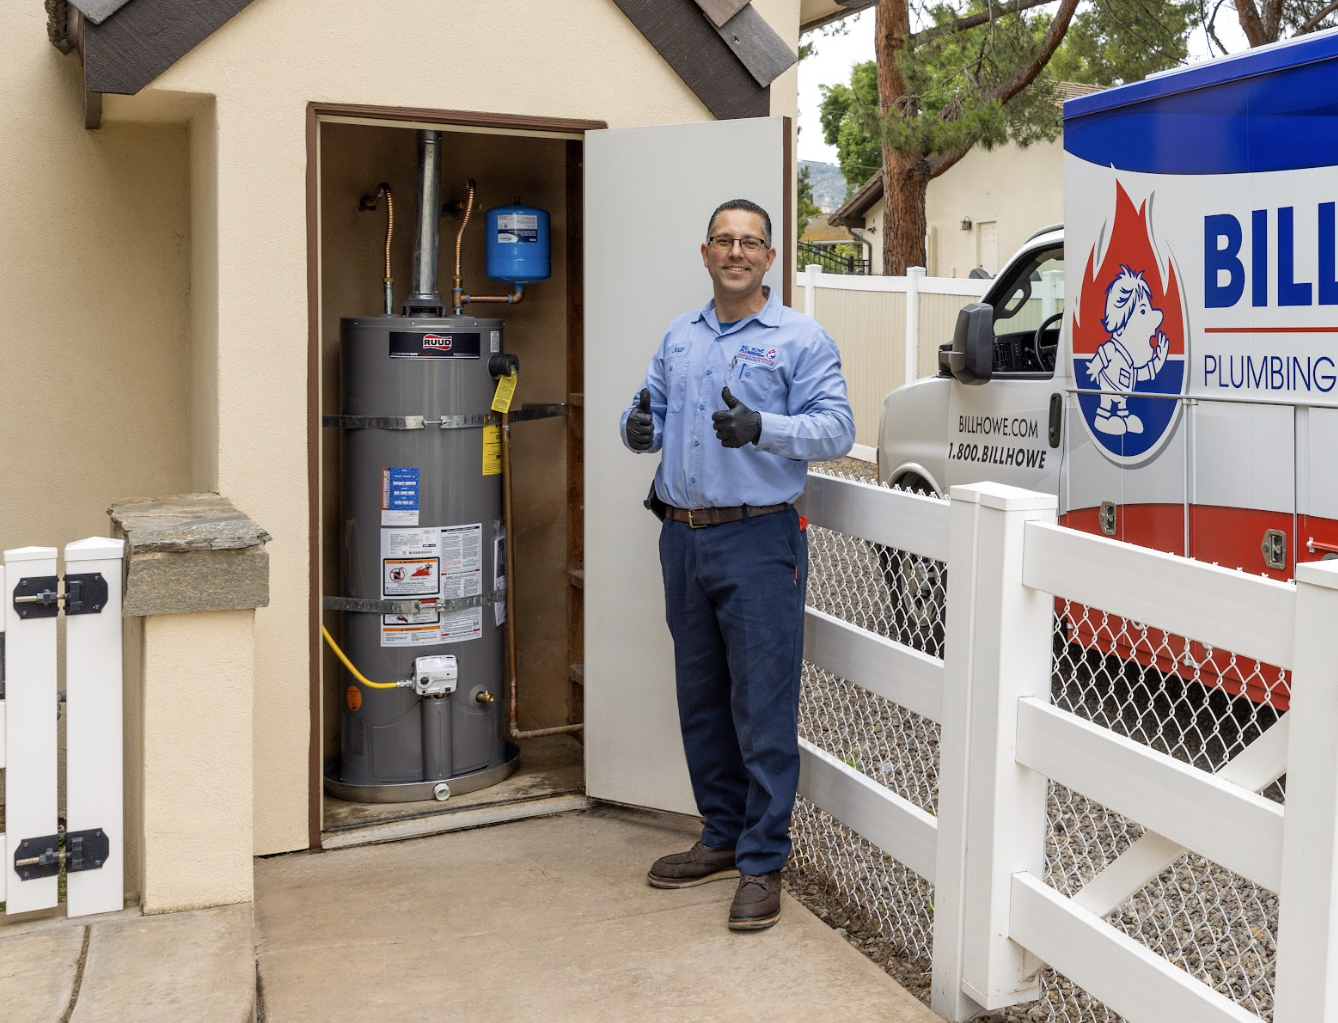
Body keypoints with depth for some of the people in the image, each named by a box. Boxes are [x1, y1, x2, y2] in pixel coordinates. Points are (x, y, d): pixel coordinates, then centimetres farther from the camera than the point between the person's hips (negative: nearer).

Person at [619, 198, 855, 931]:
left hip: (757, 542, -6)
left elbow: (836, 428, -12)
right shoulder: (679, 338, 16)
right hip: (683, 538, 7)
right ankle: (722, 838, 29)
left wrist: (761, 426, -28)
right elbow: (652, 416, 16)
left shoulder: (801, 339, -3)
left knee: (763, 709, -4)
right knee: (702, 701, 15)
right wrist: (639, 427, -8)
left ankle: (762, 862, 7)